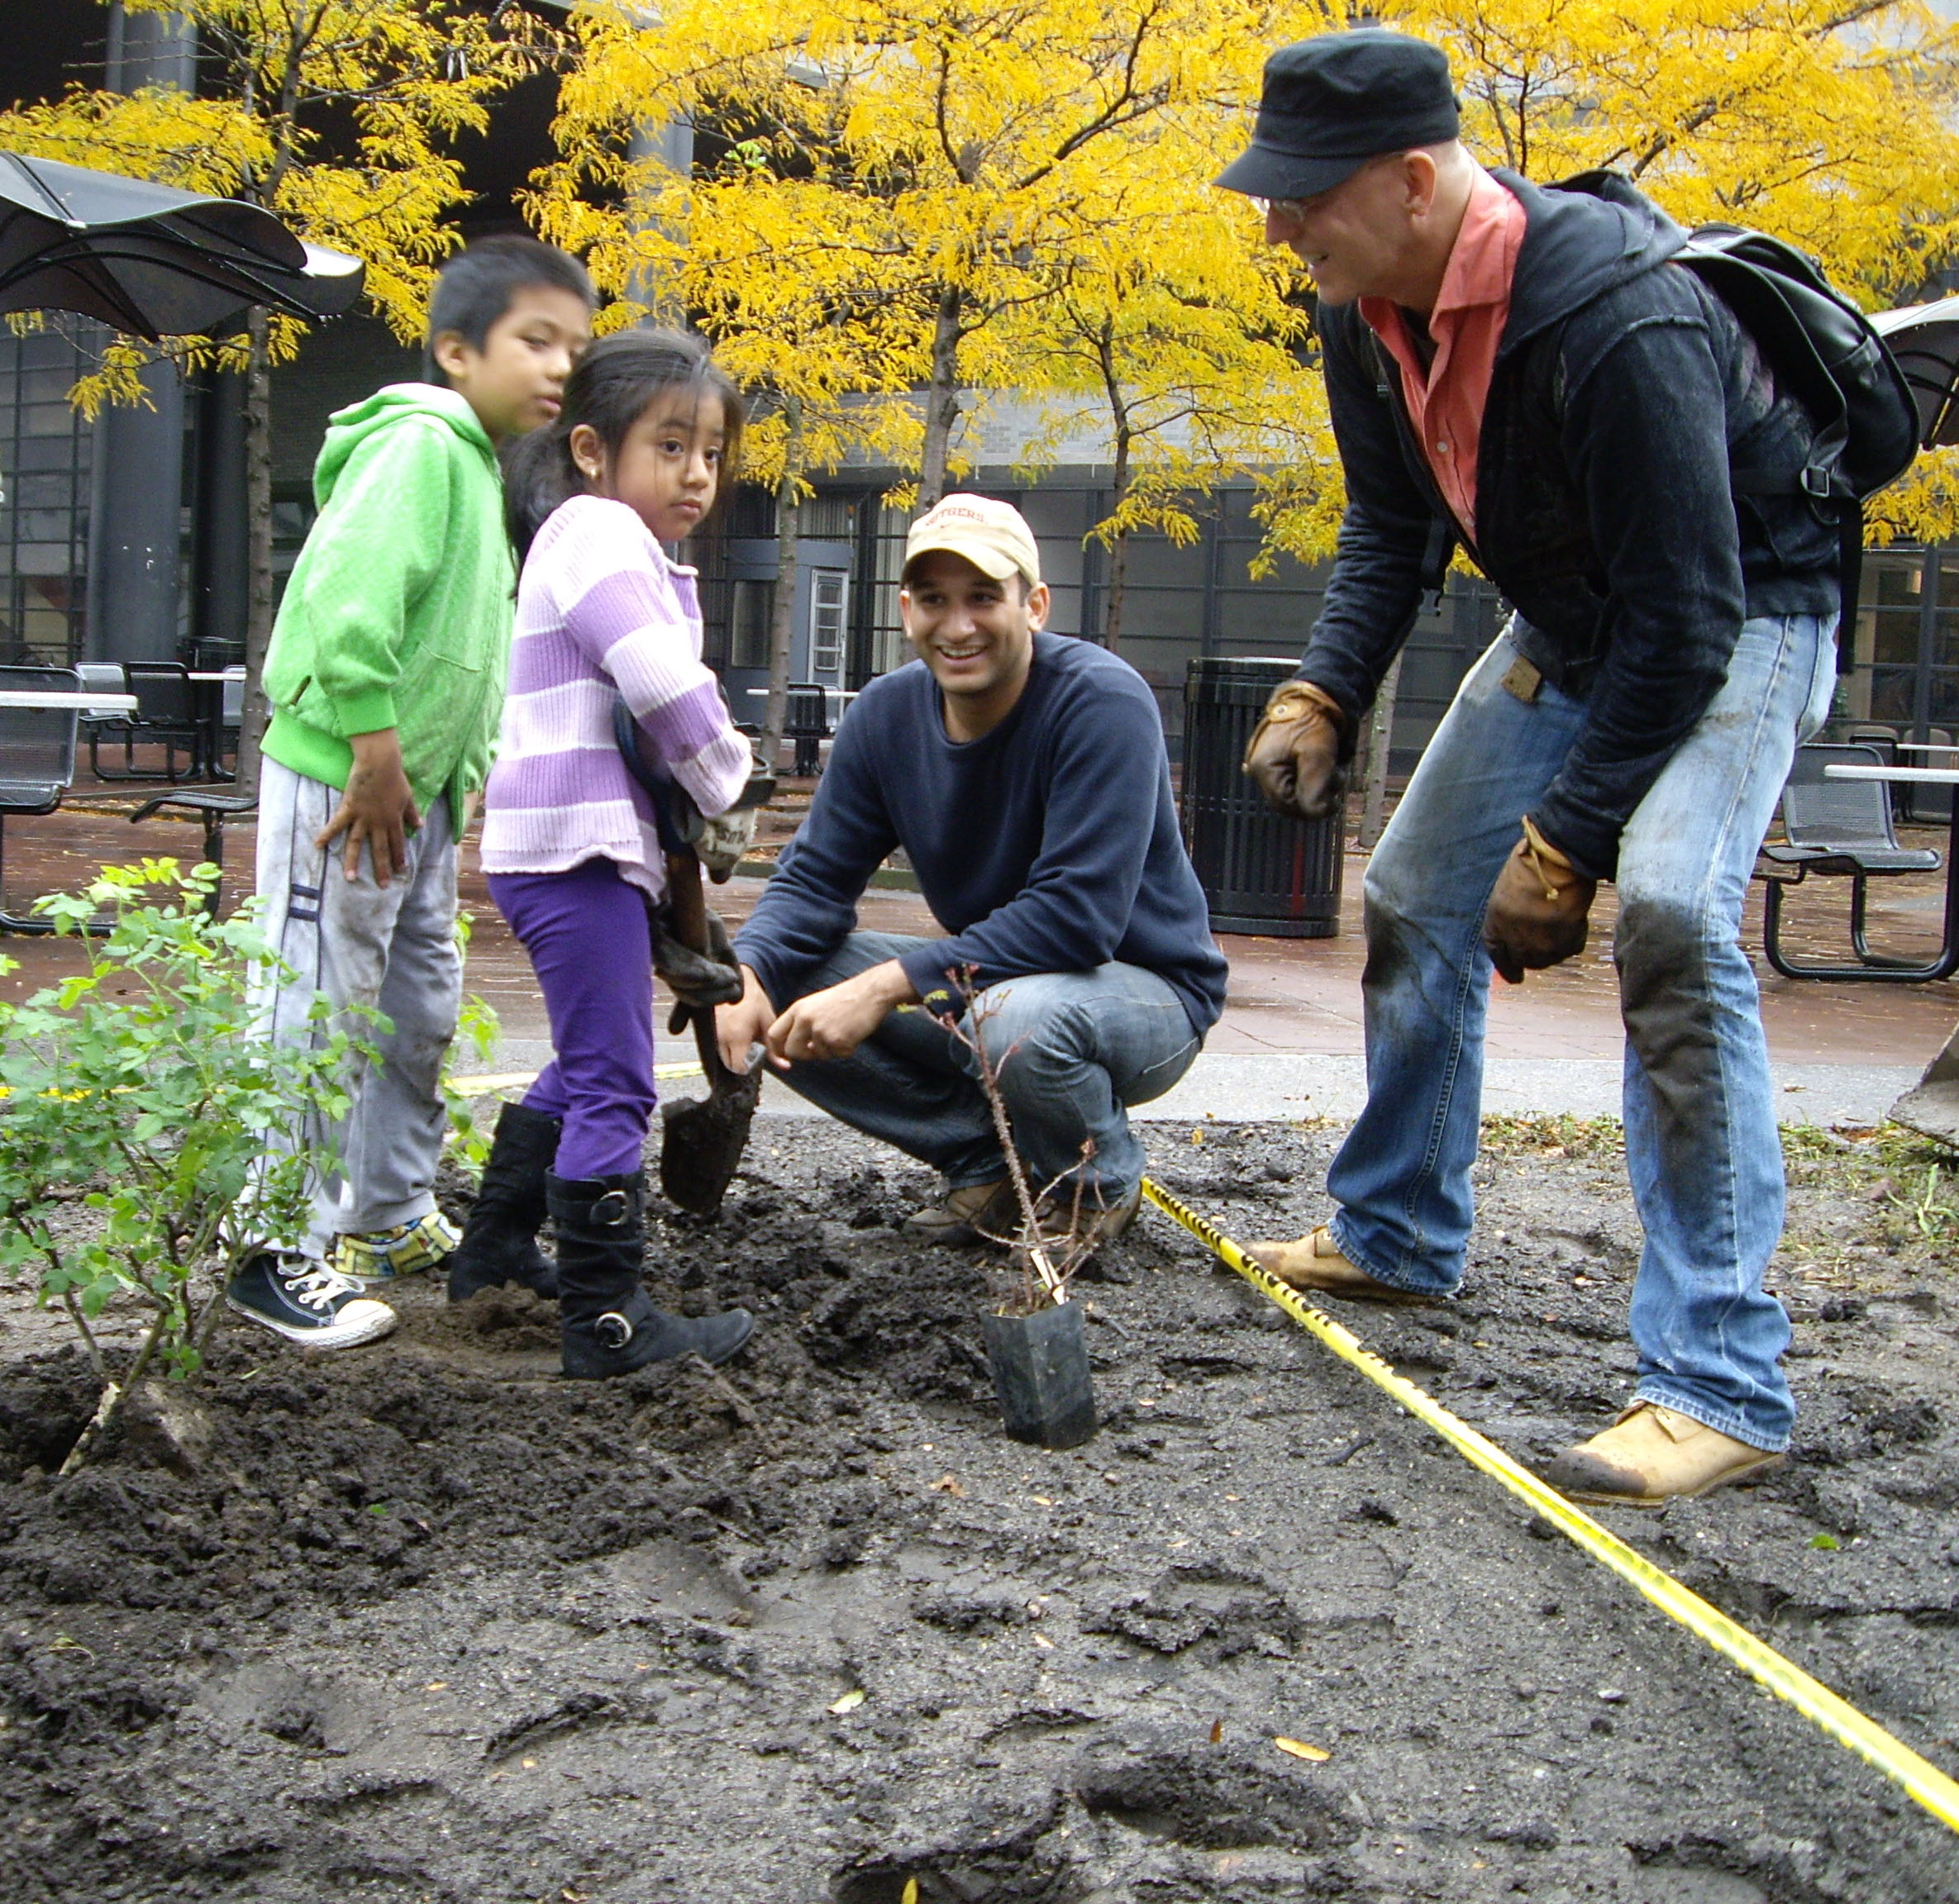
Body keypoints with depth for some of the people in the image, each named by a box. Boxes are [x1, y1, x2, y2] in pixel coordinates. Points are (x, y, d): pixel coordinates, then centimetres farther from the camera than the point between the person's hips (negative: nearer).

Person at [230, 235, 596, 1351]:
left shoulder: (479, 468, 15)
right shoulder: (420, 444, -16)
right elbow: (346, 602, -28)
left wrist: (471, 767, 17)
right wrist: (376, 756, -25)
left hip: (419, 790, 10)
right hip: (344, 784, -10)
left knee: (422, 1010, 18)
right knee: (319, 1016, -3)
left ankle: (393, 1218, 32)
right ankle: (282, 1254, 7)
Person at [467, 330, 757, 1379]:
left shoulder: (614, 543, 22)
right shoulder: (597, 529, -11)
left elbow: (655, 697, 23)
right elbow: (664, 684, -22)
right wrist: (724, 782, -6)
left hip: (592, 843, 11)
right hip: (577, 847, -11)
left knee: (586, 1066, 22)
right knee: (611, 1084, -8)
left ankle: (493, 1251, 34)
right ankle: (605, 1321, -3)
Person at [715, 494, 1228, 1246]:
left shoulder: (1102, 701, -24)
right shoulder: (886, 713, -5)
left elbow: (1077, 916, -31)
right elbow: (815, 875, -4)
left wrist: (887, 988, -35)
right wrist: (747, 973, -27)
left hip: (1144, 989, -6)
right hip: (988, 979, 6)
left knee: (1017, 1019, -39)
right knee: (782, 993, -12)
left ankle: (1102, 1183, -4)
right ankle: (987, 1162, 2)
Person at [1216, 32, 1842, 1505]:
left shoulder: (1620, 319, -35)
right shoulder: (1374, 310, -10)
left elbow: (1688, 622, -33)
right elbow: (1394, 530, 5)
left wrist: (1563, 844, -30)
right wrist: (1323, 696, -10)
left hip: (1740, 618, -8)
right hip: (1574, 620, 9)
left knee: (1670, 913, -31)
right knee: (1414, 896, 12)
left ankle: (1720, 1383, -26)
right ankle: (1398, 1237, 32)